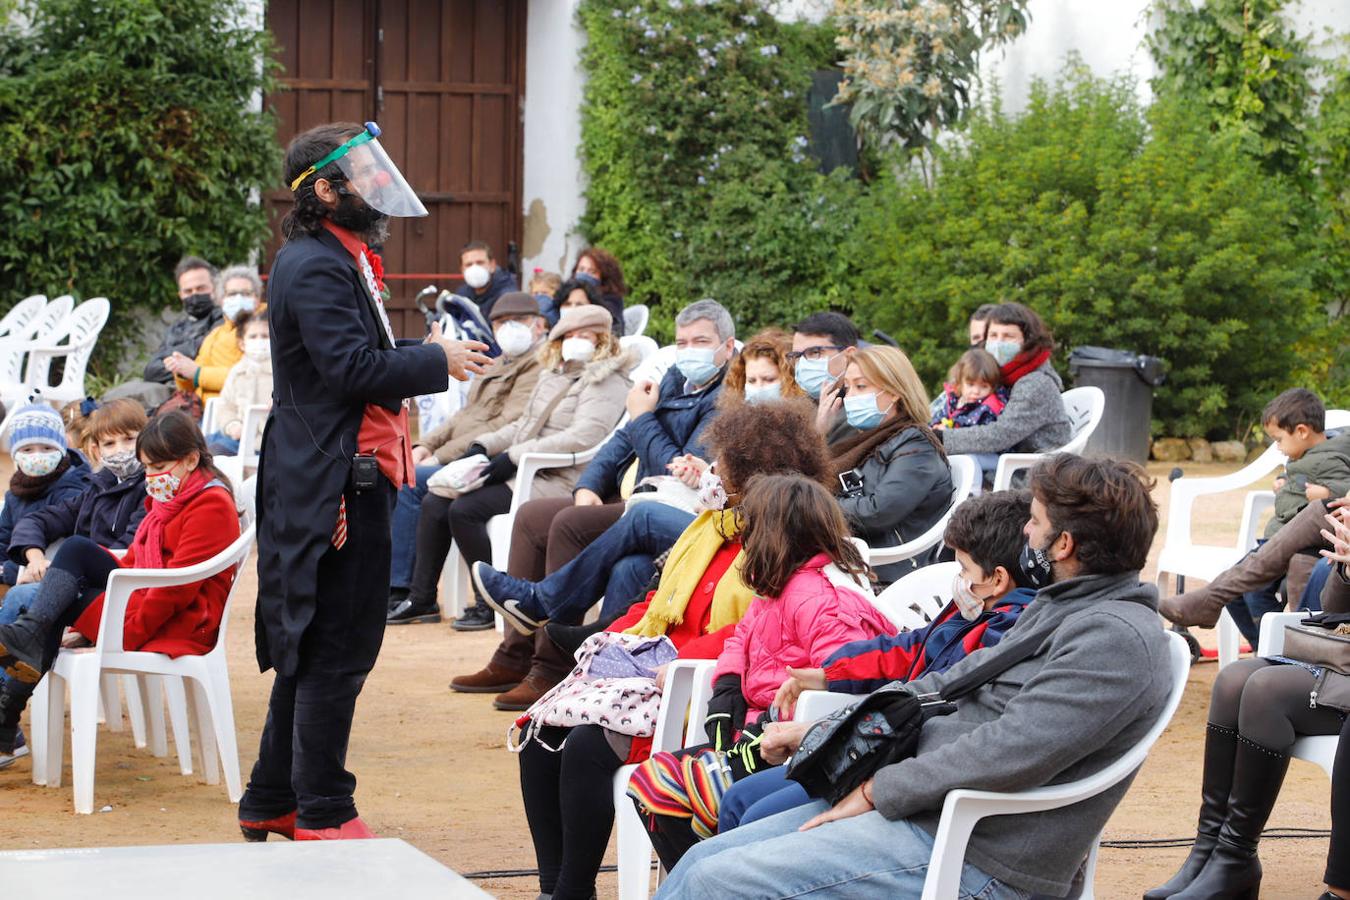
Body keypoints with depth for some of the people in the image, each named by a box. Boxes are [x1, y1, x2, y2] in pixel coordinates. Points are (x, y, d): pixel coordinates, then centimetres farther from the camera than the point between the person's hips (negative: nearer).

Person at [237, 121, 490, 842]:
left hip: (334, 478, 11)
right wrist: (437, 362, -13)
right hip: (335, 482, -11)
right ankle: (322, 812, 1)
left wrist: (420, 354, 7)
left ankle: (272, 801, 24)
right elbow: (350, 368, -22)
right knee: (335, 652, -5)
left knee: (310, 650, 16)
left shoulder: (339, 261, 19)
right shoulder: (314, 267, -15)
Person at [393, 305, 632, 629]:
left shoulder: (606, 381, -7)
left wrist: (514, 456, -22)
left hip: (555, 480, -9)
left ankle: (491, 604, -13)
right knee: (434, 503, -3)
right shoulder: (553, 375, 22)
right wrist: (483, 445, 8)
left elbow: (583, 436, -21)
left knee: (464, 509, -24)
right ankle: (421, 599, 1)